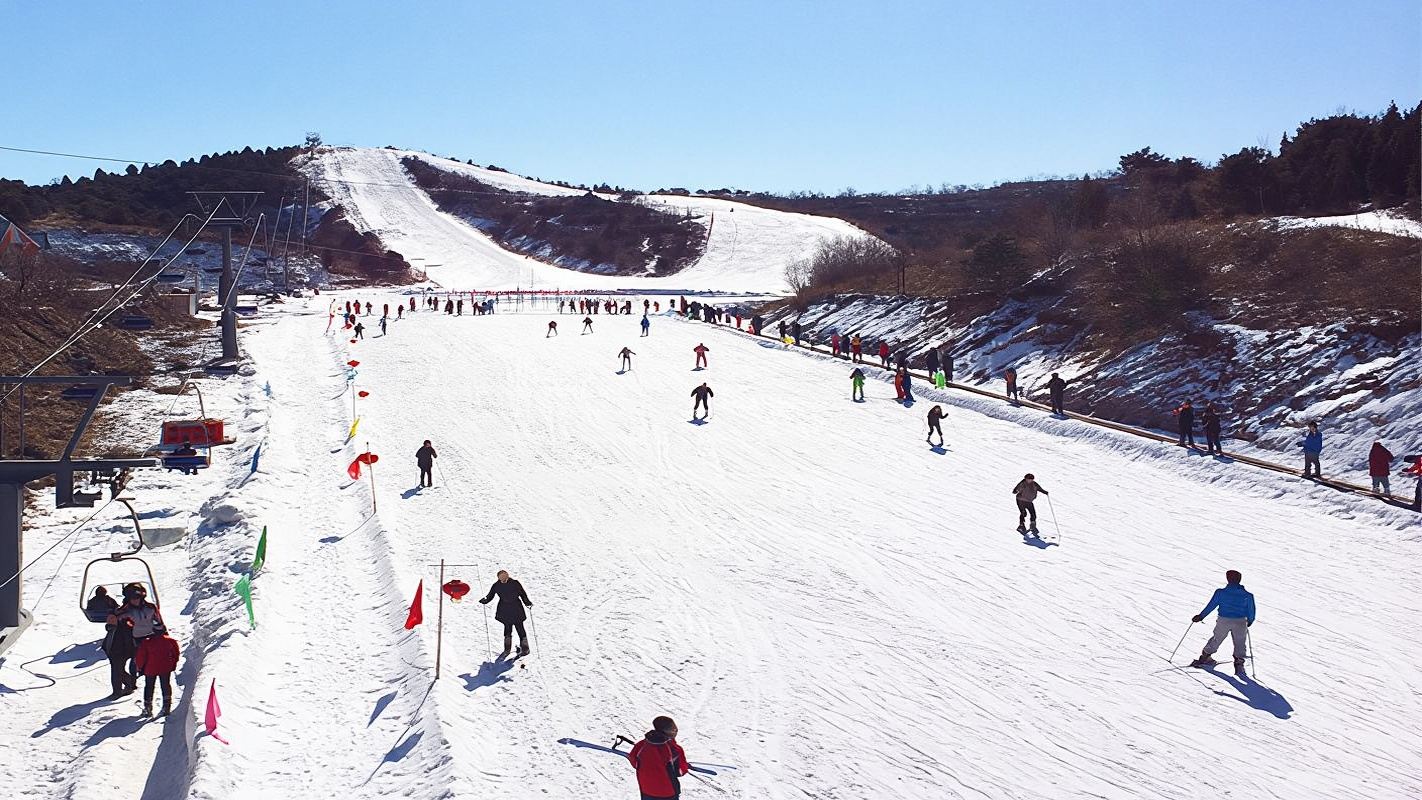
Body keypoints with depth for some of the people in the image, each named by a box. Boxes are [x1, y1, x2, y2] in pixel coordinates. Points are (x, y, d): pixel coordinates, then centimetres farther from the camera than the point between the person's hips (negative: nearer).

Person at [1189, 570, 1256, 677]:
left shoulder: (1221, 592, -3)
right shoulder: (1247, 596, 0)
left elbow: (1211, 605, 0)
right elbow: (1251, 611, 6)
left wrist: (1201, 616, 9)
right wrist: (1250, 621, 25)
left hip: (1223, 621, 0)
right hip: (1240, 622, 0)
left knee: (1216, 639, 18)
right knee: (1239, 644, 12)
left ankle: (1205, 657, 27)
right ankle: (1239, 663, 1)